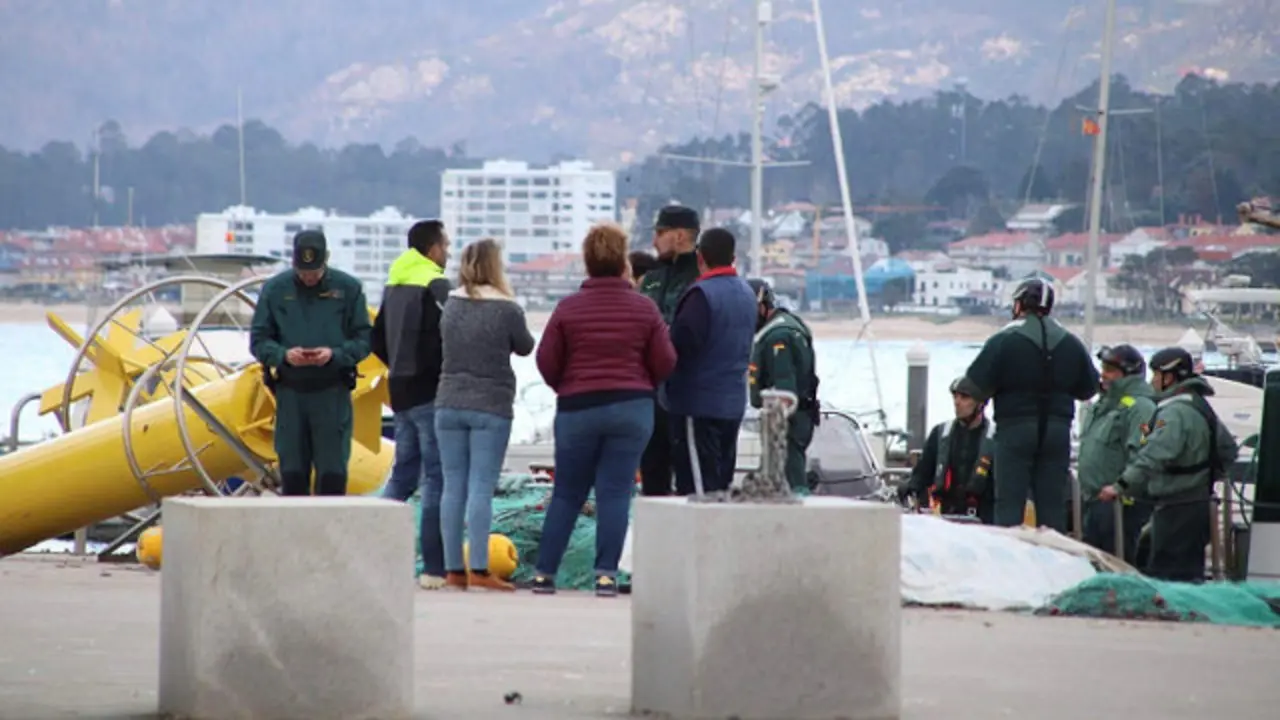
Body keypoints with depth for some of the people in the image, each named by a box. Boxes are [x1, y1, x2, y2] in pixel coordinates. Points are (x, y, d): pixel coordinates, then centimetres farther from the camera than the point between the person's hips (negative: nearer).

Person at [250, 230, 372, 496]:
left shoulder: (348, 288, 2)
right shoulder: (275, 290, 5)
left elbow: (363, 339, 3)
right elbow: (258, 341, 5)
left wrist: (335, 354, -16)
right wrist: (284, 355, -15)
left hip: (332, 393, -1)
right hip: (290, 392, 1)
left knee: (332, 474, -4)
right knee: (292, 474, 4)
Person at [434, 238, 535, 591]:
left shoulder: (451, 306, 3)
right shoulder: (507, 310, -10)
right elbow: (525, 347, 3)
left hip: (449, 404, 4)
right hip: (490, 407, -4)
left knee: (453, 486, 6)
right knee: (481, 488, -4)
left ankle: (453, 569, 8)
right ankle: (479, 570, -8)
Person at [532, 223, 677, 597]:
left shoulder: (568, 308, -3)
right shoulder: (644, 309, -1)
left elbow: (546, 361, -2)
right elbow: (665, 363, 0)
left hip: (576, 409, 0)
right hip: (632, 409, 0)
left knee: (566, 493, 10)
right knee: (615, 493, 2)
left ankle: (545, 572, 10)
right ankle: (606, 573, -3)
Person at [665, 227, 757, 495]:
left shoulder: (702, 295, -17)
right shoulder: (747, 293, 12)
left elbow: (680, 345, -21)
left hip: (699, 404, -9)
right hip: (734, 402, 9)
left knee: (698, 483, -8)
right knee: (721, 482, 15)